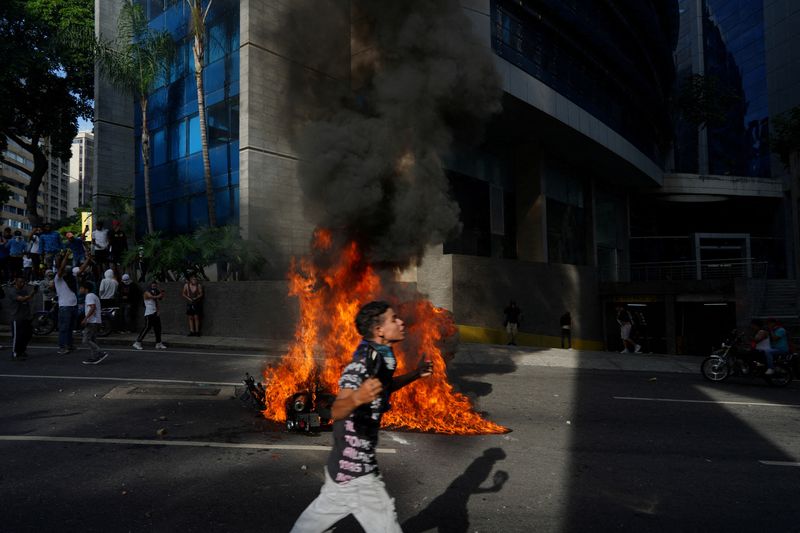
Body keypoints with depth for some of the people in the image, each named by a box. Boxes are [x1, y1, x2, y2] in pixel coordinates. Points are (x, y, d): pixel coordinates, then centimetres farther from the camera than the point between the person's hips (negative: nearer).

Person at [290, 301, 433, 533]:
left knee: (321, 513, 23)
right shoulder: (363, 364, -25)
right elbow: (336, 411, -38)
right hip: (354, 465, -8)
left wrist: (415, 375, 16)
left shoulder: (381, 358, 2)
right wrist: (356, 398, -59)